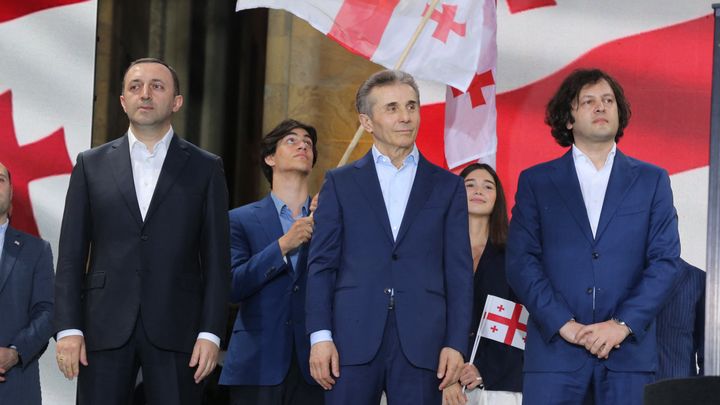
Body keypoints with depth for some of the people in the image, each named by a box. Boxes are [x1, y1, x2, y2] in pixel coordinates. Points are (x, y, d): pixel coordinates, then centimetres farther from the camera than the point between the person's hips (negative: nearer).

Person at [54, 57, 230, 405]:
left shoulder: (205, 168, 8)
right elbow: (71, 255, 7)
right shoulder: (92, 165, 10)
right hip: (104, 329, 1)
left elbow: (216, 257, 4)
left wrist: (211, 333, -5)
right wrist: (68, 329, -2)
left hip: (176, 331, -1)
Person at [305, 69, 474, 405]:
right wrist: (320, 336, -5)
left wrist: (456, 343, -2)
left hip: (421, 343, 0)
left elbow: (458, 271, 7)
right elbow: (321, 264, 6)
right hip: (353, 339, 0)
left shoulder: (447, 186, 12)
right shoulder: (340, 183, 11)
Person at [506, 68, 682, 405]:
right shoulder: (535, 182, 10)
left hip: (629, 349, 1)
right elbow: (520, 261, 1)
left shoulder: (652, 181, 12)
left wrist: (623, 324, -9)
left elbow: (666, 260, 4)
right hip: (554, 349, -1)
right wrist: (564, 324, -11)